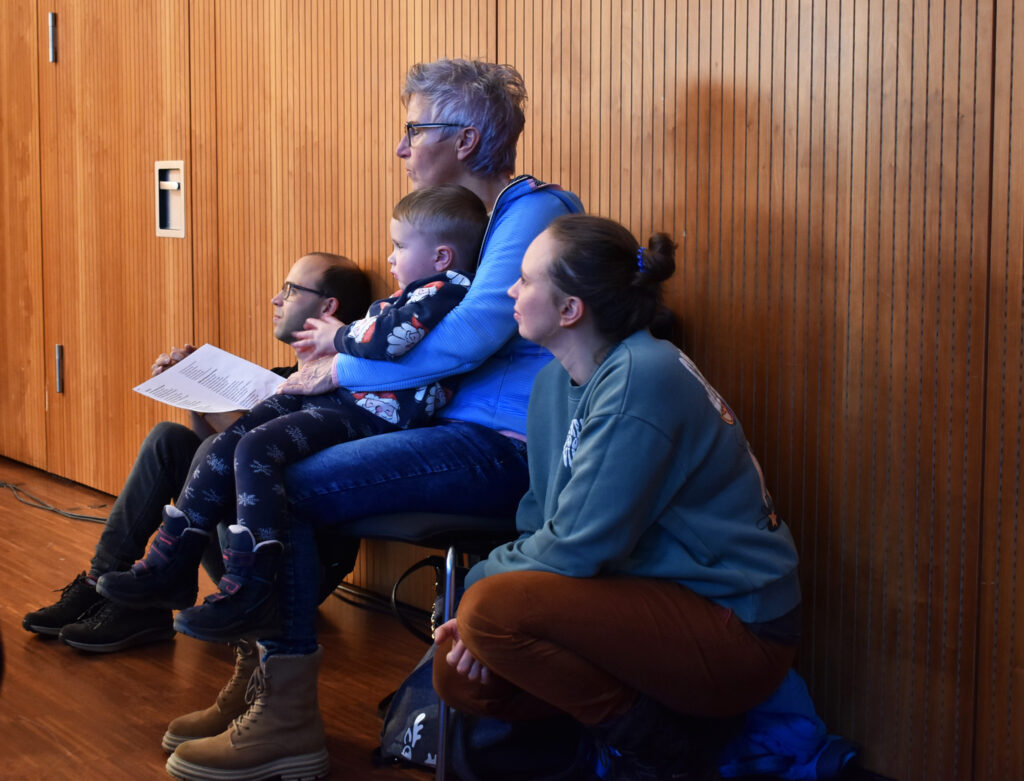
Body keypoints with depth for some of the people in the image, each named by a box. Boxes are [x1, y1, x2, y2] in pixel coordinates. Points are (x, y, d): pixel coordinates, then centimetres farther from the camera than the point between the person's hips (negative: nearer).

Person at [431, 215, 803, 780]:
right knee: (459, 674, 0)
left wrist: (481, 580, -7)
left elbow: (577, 547, -23)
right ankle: (644, 714, 11)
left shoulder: (640, 382, -22)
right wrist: (483, 594, -6)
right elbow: (542, 520, 11)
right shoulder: (555, 382, 8)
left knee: (492, 605, -26)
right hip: (652, 603, 9)